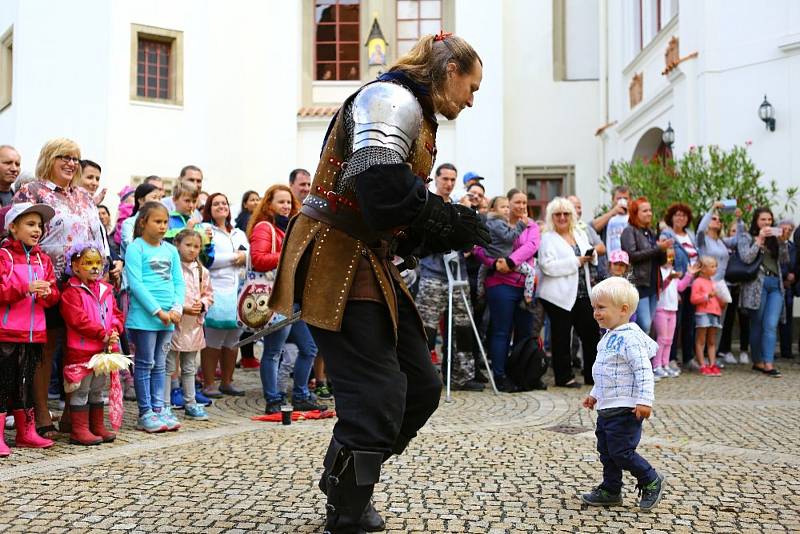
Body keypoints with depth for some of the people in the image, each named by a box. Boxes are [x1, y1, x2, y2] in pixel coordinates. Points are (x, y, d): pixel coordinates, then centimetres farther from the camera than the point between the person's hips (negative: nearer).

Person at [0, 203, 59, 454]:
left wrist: (46, 293, -11)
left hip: (35, 334, 6)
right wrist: (25, 288, -25)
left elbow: (54, 295, 11)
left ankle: (26, 432, 23)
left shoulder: (43, 259, 13)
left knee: (26, 382, 15)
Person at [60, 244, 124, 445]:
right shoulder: (71, 292, -11)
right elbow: (78, 320, -20)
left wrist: (114, 331, -10)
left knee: (97, 390, 16)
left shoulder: (106, 289, 12)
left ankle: (98, 426, 24)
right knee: (80, 391, -1)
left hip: (105, 350, 7)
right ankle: (79, 430, 4)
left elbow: (116, 314, 11)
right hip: (81, 351, -7)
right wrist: (103, 335, -21)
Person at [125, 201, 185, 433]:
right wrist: (158, 311, -17)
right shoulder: (135, 248, -6)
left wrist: (177, 308, -7)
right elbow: (136, 284, -14)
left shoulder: (170, 250, 12)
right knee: (145, 365, 2)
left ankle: (159, 408, 20)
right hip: (144, 316, -6)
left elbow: (179, 282, 10)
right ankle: (145, 414, 8)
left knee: (159, 365, 13)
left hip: (168, 318, 6)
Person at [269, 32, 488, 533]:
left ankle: (345, 482, 28)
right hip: (337, 259, -10)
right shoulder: (393, 98, -11)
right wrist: (454, 221, -16)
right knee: (377, 397, -7)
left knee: (421, 386, 12)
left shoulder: (415, 115, 21)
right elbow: (381, 182, -28)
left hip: (370, 262, 10)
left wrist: (444, 233, 5)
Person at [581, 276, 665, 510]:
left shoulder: (630, 338, -18)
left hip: (624, 408, -10)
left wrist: (645, 400, -28)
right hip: (606, 407, 10)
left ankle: (651, 482, 14)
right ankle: (610, 491, 24)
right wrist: (595, 394, 29)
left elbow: (644, 371, -24)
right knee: (606, 450, 13)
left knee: (621, 452, -5)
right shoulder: (609, 337, 13)